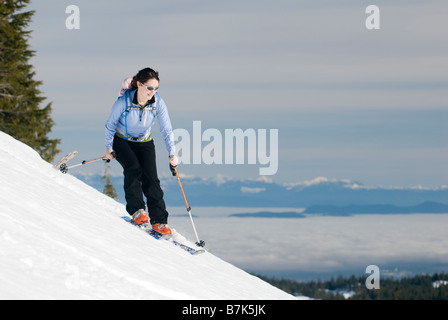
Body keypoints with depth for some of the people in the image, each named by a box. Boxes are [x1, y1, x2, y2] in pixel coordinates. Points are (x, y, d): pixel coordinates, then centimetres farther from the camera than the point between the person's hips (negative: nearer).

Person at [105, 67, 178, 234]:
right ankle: (136, 210, -23)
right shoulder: (124, 101, -26)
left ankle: (159, 221, -10)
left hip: (145, 143, 2)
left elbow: (166, 130, -12)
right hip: (122, 141, -2)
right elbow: (111, 124, -10)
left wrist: (172, 154, -18)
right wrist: (109, 147, -6)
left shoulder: (158, 103, -19)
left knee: (151, 178, -14)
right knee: (133, 168, -29)